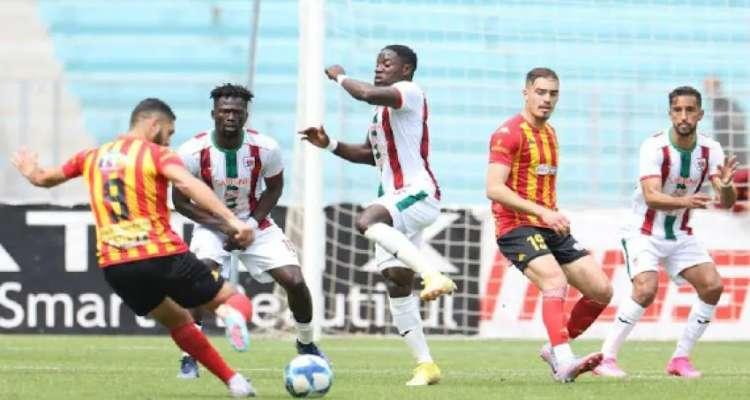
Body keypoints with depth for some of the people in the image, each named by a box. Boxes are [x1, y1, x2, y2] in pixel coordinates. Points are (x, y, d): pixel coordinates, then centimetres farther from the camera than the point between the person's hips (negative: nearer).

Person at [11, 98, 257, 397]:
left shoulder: (92, 157, 17)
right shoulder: (157, 154, 1)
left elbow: (44, 179, 33)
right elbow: (188, 184, -20)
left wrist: (31, 171, 57)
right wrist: (231, 220, -29)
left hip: (114, 266, 5)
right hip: (163, 257, -5)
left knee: (178, 322, 27)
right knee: (232, 300, 8)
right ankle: (233, 314, -30)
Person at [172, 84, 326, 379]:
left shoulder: (265, 148, -18)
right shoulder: (193, 152, -22)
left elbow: (274, 188, 0)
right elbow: (180, 200, -11)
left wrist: (251, 224, -13)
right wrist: (221, 225, -20)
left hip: (255, 224, 2)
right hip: (212, 225, -2)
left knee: (295, 282, -8)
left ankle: (306, 345, 21)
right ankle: (189, 357, -16)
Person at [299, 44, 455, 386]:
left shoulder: (409, 92, -7)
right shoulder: (384, 107, 21)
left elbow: (367, 93, -26)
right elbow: (370, 154, 31)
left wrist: (339, 77, -7)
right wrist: (330, 145, 17)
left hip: (418, 193, -10)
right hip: (395, 199, 10)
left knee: (366, 221, -36)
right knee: (395, 280, 3)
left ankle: (433, 276, -39)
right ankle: (425, 365, 6)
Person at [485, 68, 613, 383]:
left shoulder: (550, 133, 18)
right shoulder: (509, 133, -10)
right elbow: (494, 188, -20)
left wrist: (555, 217, 17)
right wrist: (542, 212, -26)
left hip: (550, 227, 8)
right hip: (517, 227, -8)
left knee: (601, 290, 1)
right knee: (555, 281, -31)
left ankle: (555, 349, 15)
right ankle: (564, 362, -40)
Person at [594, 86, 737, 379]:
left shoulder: (710, 150, -7)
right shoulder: (654, 147, -21)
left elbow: (727, 202, -11)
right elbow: (651, 197, -32)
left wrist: (726, 186, -35)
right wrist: (684, 201, -51)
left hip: (680, 234, 5)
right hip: (644, 233, -5)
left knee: (712, 286, -9)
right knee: (646, 289, -25)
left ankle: (680, 358, 4)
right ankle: (606, 358, -16)